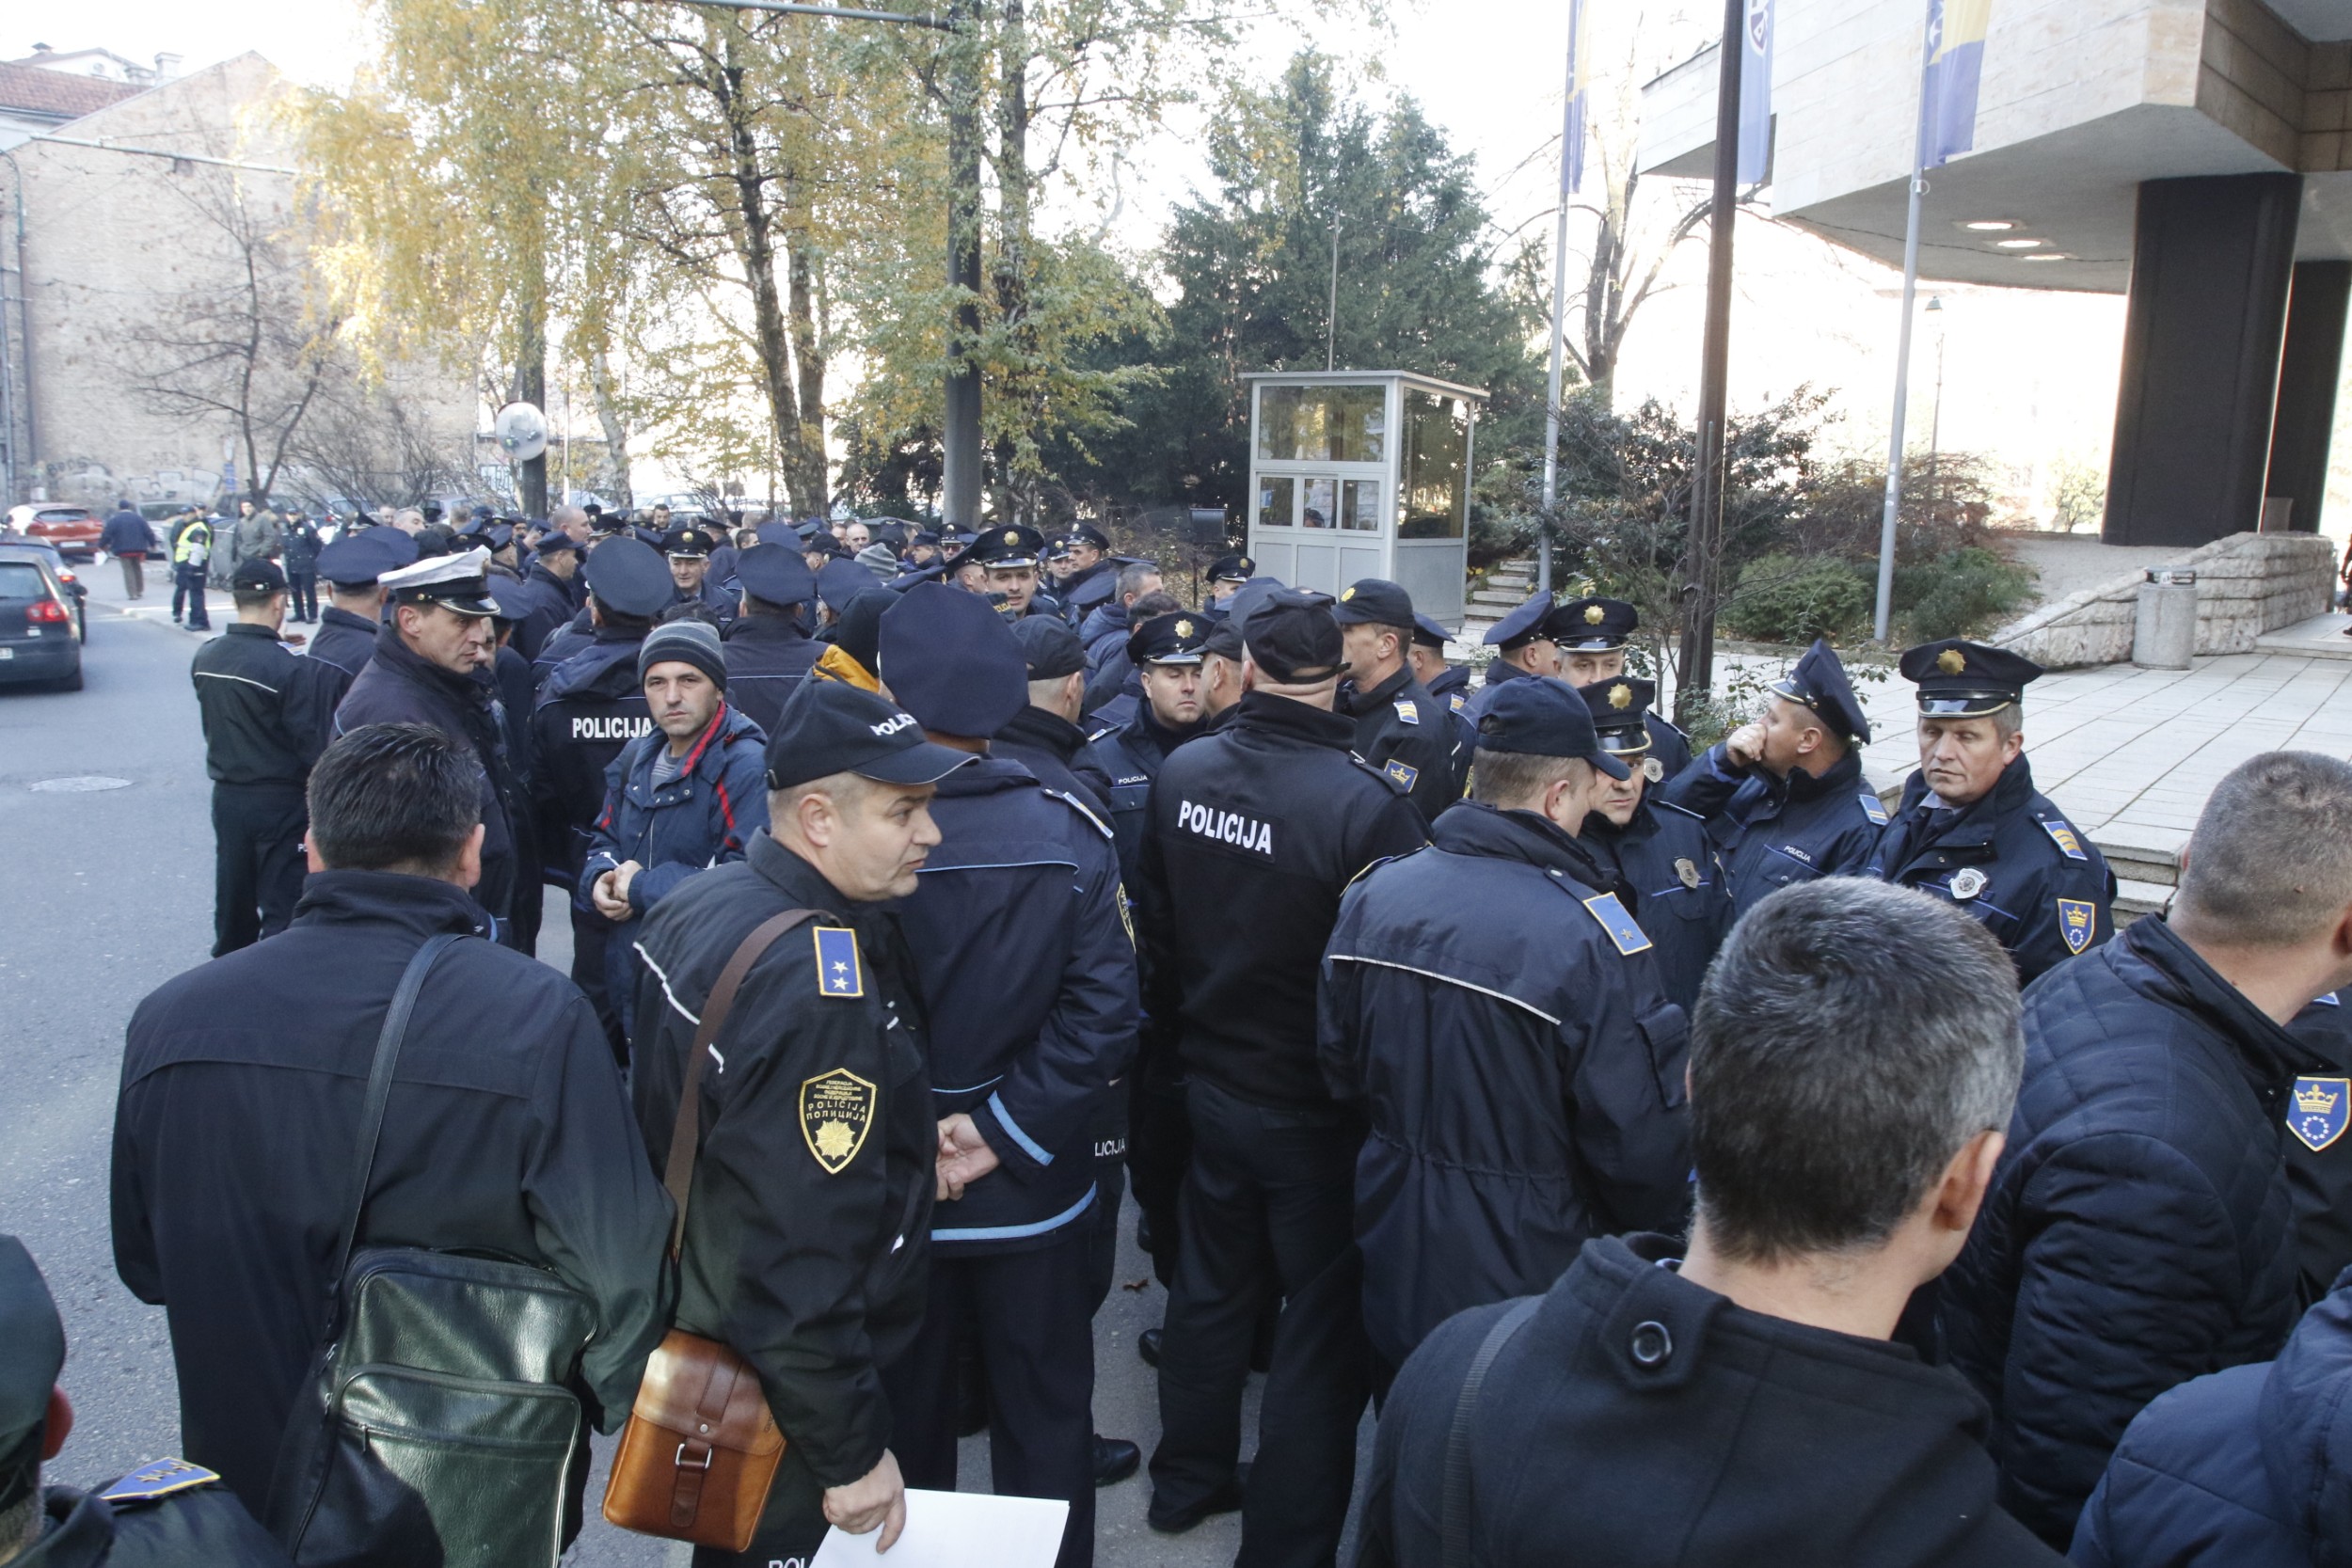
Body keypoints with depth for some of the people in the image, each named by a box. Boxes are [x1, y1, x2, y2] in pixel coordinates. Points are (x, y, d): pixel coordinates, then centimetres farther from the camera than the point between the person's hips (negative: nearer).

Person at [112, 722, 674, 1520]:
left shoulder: (168, 1020, -12)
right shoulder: (539, 1021, -25)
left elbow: (144, 1266, 2)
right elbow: (619, 1273, -22)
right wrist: (609, 1407, -2)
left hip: (248, 1488, 3)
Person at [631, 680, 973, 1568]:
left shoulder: (698, 904, -2)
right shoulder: (818, 986, -33)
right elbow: (800, 1256, -32)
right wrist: (853, 1452, -22)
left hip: (697, 1324, 9)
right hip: (780, 1396, -8)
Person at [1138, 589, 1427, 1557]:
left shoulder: (1182, 772, -8)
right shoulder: (1366, 801, -25)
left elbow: (1154, 923, 4)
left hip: (1212, 1085, 6)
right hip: (1317, 1106, -5)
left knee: (1210, 1288, 24)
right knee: (1324, 1323, 12)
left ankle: (1187, 1482, 42)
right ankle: (1288, 1538, 25)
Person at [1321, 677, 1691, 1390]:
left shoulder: (1372, 894, -7)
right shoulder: (1590, 936, -25)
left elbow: (1339, 1063, 5)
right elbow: (1641, 1143, -19)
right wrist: (1652, 1231, 1)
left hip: (1394, 1260, 5)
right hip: (1525, 1271, -4)